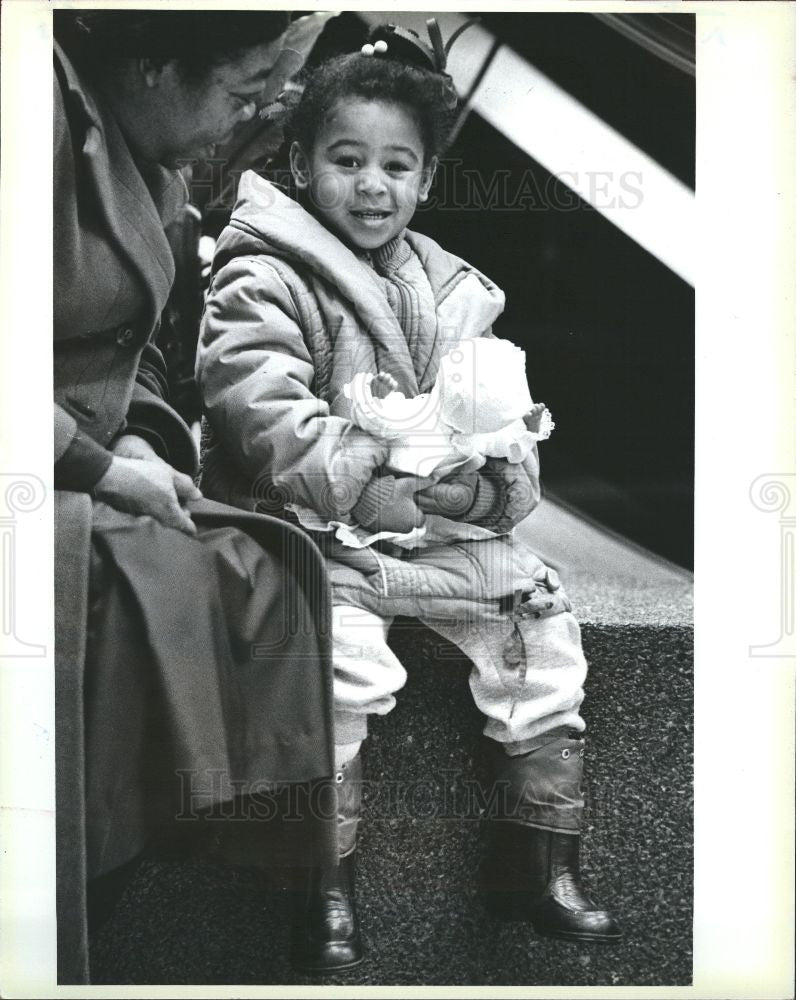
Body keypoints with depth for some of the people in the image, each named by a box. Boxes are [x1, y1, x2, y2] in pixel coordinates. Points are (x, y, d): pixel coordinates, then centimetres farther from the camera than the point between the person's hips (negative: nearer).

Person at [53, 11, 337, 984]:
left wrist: (138, 438, 1)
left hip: (88, 479, 9)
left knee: (257, 576, -5)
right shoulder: (55, 121, -20)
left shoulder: (140, 149, 11)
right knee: (165, 594, -29)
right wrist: (101, 465, -17)